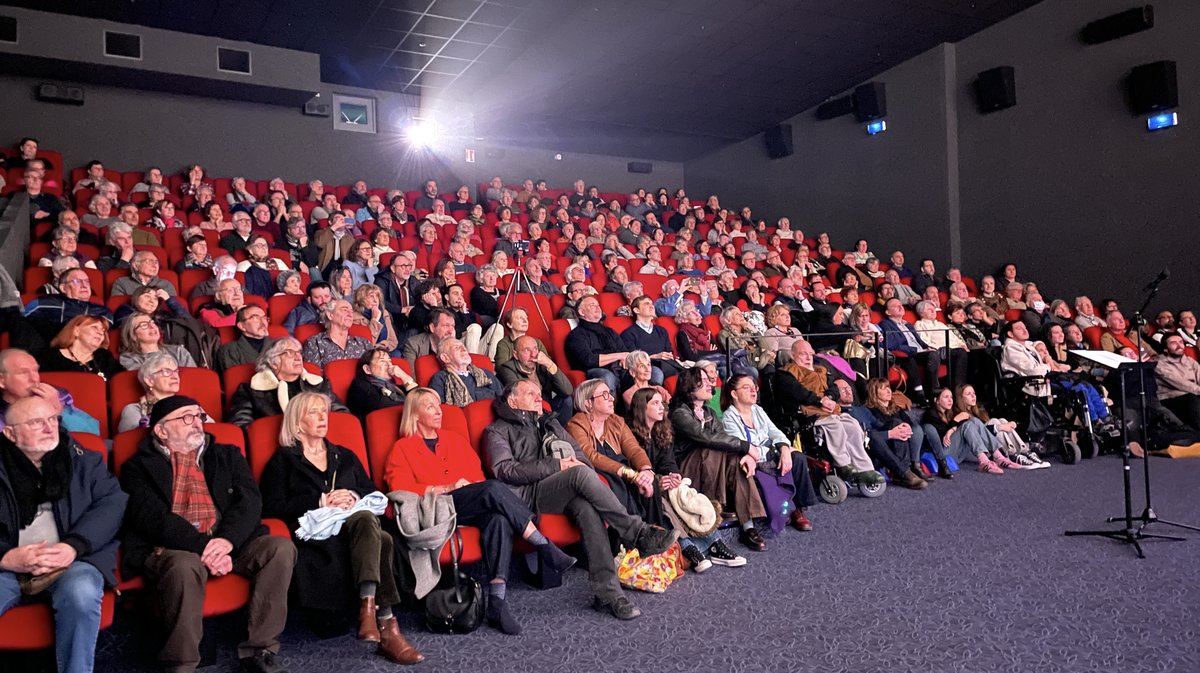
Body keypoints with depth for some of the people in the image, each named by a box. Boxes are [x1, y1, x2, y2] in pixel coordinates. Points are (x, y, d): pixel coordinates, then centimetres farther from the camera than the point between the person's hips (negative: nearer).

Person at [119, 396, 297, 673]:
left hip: (230, 543, 3)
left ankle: (259, 649, -13)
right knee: (185, 565, -36)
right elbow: (150, 516, -8)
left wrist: (227, 539, -16)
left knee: (281, 547, -22)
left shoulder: (227, 455, 20)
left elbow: (250, 499, 4)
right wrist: (202, 545, -21)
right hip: (173, 549, -3)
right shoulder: (139, 467, 10)